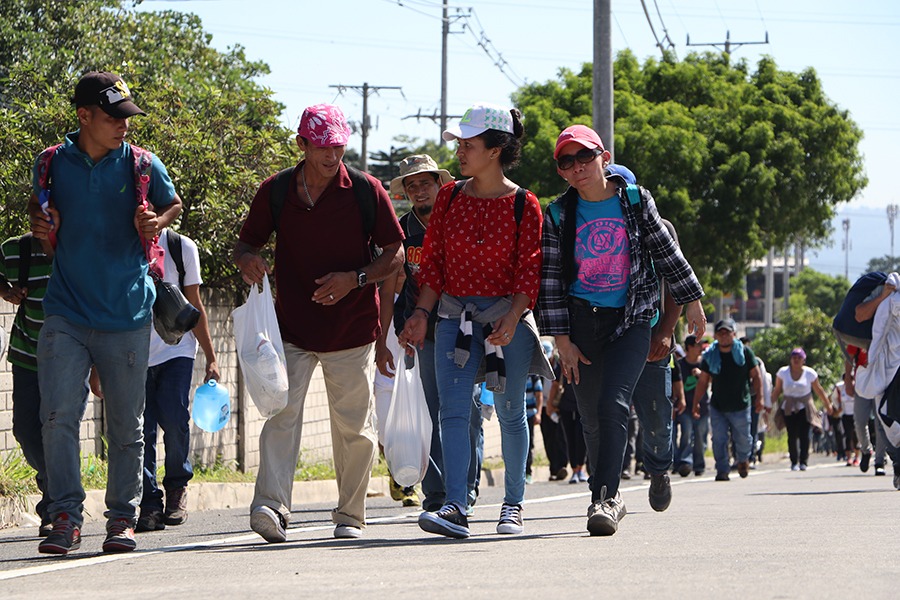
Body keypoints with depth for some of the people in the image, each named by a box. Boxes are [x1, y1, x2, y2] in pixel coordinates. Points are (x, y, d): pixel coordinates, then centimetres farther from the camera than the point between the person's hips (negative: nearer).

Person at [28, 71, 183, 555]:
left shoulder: (141, 166, 1)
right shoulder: (51, 164, 3)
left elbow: (173, 204, 17)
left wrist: (156, 223, -5)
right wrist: (39, 224, -1)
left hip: (127, 315, 0)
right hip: (66, 312, 0)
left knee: (126, 424, 6)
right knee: (58, 415, -12)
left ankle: (122, 516, 18)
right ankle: (66, 517, -9)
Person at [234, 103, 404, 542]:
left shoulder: (366, 190, -2)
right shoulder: (275, 192, 2)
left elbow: (395, 255, 2)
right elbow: (244, 245, 11)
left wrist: (355, 279, -14)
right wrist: (248, 260, -13)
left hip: (351, 328, 0)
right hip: (292, 326, 0)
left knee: (353, 427, 6)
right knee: (281, 412, -15)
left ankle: (350, 515, 18)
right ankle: (271, 505, -24)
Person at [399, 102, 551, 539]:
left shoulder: (523, 205, -4)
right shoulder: (450, 197, 7)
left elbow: (530, 271, -7)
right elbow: (433, 262, 10)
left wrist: (512, 318, -19)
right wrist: (421, 313, 0)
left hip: (506, 317, -3)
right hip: (455, 317, 3)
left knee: (510, 412, 6)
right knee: (453, 409, -11)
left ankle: (513, 505, 22)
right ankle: (455, 509, -19)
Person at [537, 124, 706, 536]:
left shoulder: (636, 202, -1)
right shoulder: (558, 216, 0)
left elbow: (667, 253, 8)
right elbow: (550, 280, 1)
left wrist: (692, 302, 11)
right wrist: (561, 339, -2)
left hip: (631, 320, -2)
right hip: (582, 320, 2)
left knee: (613, 405, -19)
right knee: (592, 418, 5)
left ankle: (604, 498, -22)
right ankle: (609, 498, 21)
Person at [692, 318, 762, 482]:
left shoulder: (745, 352, -2)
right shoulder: (710, 356, 2)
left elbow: (756, 376, 2)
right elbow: (702, 381, 6)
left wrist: (759, 398, -7)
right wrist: (696, 403, 1)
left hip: (741, 406, -1)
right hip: (717, 407, 1)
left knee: (743, 439, 9)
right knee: (719, 440, -5)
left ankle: (743, 459, 39)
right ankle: (722, 471, 3)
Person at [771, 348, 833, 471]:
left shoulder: (810, 373, 0)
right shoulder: (783, 372, 1)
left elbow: (819, 390, 8)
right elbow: (777, 390, 7)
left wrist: (827, 404, 13)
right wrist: (770, 404, 3)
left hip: (805, 408, -1)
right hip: (789, 409, 1)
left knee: (804, 434, -11)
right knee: (792, 435, -5)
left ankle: (803, 462, -8)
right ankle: (794, 462, 2)